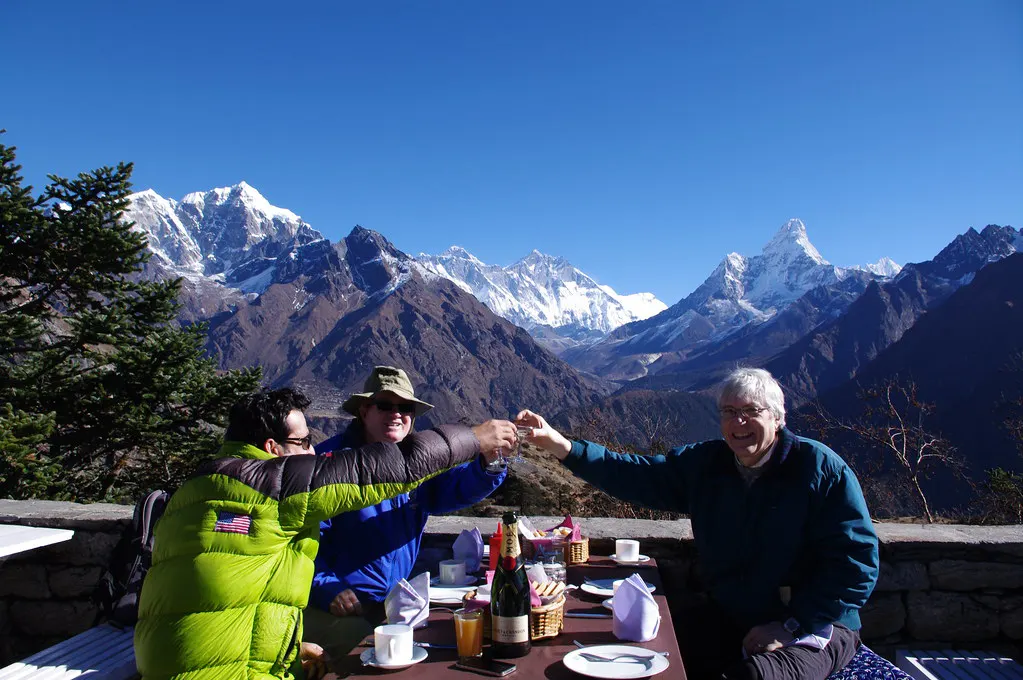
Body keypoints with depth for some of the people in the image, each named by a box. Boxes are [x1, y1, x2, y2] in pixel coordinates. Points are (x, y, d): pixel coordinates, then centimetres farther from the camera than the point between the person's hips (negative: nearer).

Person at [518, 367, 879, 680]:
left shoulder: (821, 468, -11)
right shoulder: (705, 464, 4)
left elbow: (856, 560, -13)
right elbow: (636, 476, 0)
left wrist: (790, 626, -17)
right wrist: (561, 445, -11)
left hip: (812, 626, -4)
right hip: (727, 617, 4)